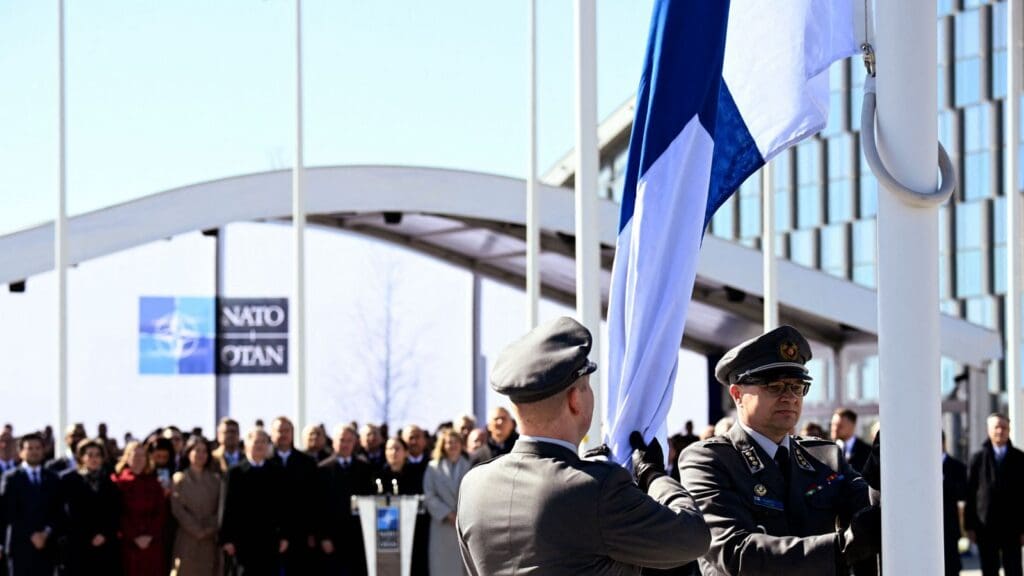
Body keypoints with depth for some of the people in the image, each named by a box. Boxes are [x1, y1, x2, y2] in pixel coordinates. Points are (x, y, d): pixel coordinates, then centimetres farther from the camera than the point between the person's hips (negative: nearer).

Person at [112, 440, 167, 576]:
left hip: (153, 543, 3)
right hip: (128, 543, -3)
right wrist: (134, 537, -11)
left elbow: (161, 512, 7)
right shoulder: (119, 481, 2)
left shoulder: (154, 483, 13)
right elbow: (118, 513, -4)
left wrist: (151, 535, -7)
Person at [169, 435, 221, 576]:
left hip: (211, 542, 2)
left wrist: (211, 528, -10)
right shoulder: (179, 479, 3)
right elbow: (177, 509, -4)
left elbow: (221, 508, 5)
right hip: (187, 541, -2)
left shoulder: (215, 479, 11)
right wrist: (197, 530, -10)